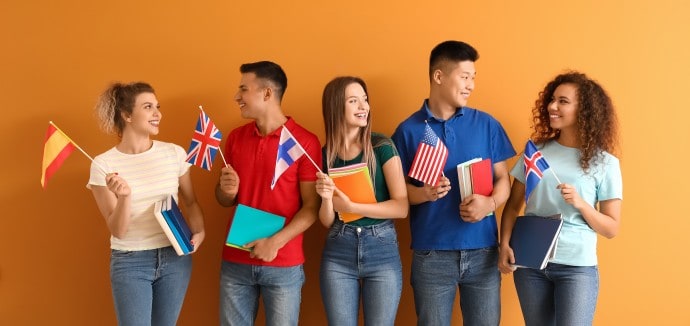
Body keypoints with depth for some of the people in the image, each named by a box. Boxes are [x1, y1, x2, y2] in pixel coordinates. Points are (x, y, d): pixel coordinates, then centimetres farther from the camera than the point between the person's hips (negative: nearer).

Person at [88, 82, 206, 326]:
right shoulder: (103, 164, -9)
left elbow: (190, 201, 12)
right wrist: (124, 196, -28)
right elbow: (117, 231, -10)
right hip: (130, 262, -3)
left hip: (175, 258, 3)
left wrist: (199, 231, -6)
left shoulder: (174, 153, -3)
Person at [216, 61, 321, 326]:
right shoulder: (235, 138, 7)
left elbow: (311, 208, -8)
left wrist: (276, 242, -19)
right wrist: (227, 190, -8)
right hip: (235, 262, 4)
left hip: (284, 265, -4)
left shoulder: (305, 142, -8)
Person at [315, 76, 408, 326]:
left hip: (382, 250, -2)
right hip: (337, 253, 2)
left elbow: (402, 207, -10)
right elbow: (327, 222, 5)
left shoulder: (382, 146, -4)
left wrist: (350, 206, -16)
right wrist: (326, 198, -16)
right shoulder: (325, 154, 3)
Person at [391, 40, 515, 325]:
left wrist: (490, 203, -14)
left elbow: (503, 179, 7)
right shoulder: (408, 130, 0)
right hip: (431, 255, -1)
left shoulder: (486, 124, 5)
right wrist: (423, 193, -19)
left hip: (483, 252, 2)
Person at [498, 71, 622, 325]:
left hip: (577, 266, -2)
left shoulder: (604, 163, 0)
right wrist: (505, 245, -5)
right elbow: (513, 206, 9)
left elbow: (611, 229, 1)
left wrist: (581, 204, -15)